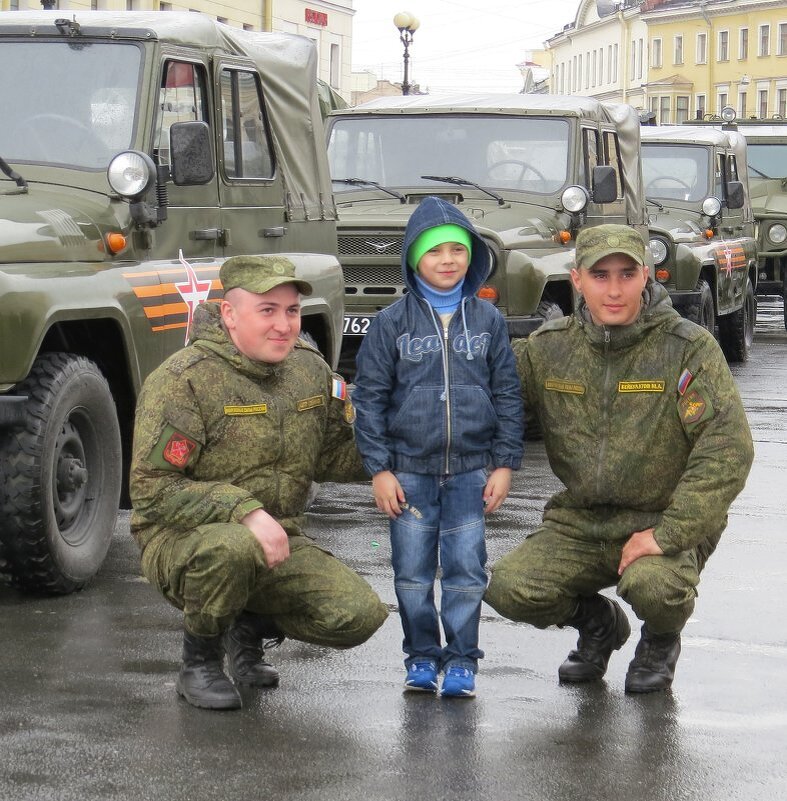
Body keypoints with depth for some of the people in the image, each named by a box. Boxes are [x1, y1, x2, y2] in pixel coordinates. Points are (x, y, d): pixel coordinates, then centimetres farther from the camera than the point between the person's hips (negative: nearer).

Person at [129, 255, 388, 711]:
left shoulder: (311, 369, 4)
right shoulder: (182, 381, -16)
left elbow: (330, 456, 16)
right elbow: (153, 490, -20)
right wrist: (244, 511, -33)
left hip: (278, 541, 6)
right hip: (181, 541, -6)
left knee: (361, 616, -14)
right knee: (233, 547, -41)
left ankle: (251, 626, 16)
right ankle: (200, 663, -10)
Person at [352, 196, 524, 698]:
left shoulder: (488, 321, 5)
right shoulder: (392, 323, 0)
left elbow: (507, 395, 8)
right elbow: (370, 398, 2)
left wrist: (505, 464, 3)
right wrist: (379, 468, -3)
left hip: (471, 470, 0)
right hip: (409, 468, 0)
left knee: (466, 569, 1)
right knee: (412, 572, 5)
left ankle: (461, 660, 12)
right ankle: (422, 657, 18)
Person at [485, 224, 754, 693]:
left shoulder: (690, 349, -12)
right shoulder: (548, 348, 1)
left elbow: (728, 449, -20)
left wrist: (669, 533, -25)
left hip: (665, 520, -4)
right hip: (579, 522, 4)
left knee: (654, 585, -35)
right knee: (510, 588, -19)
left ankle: (662, 641, 6)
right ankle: (598, 624, 17)